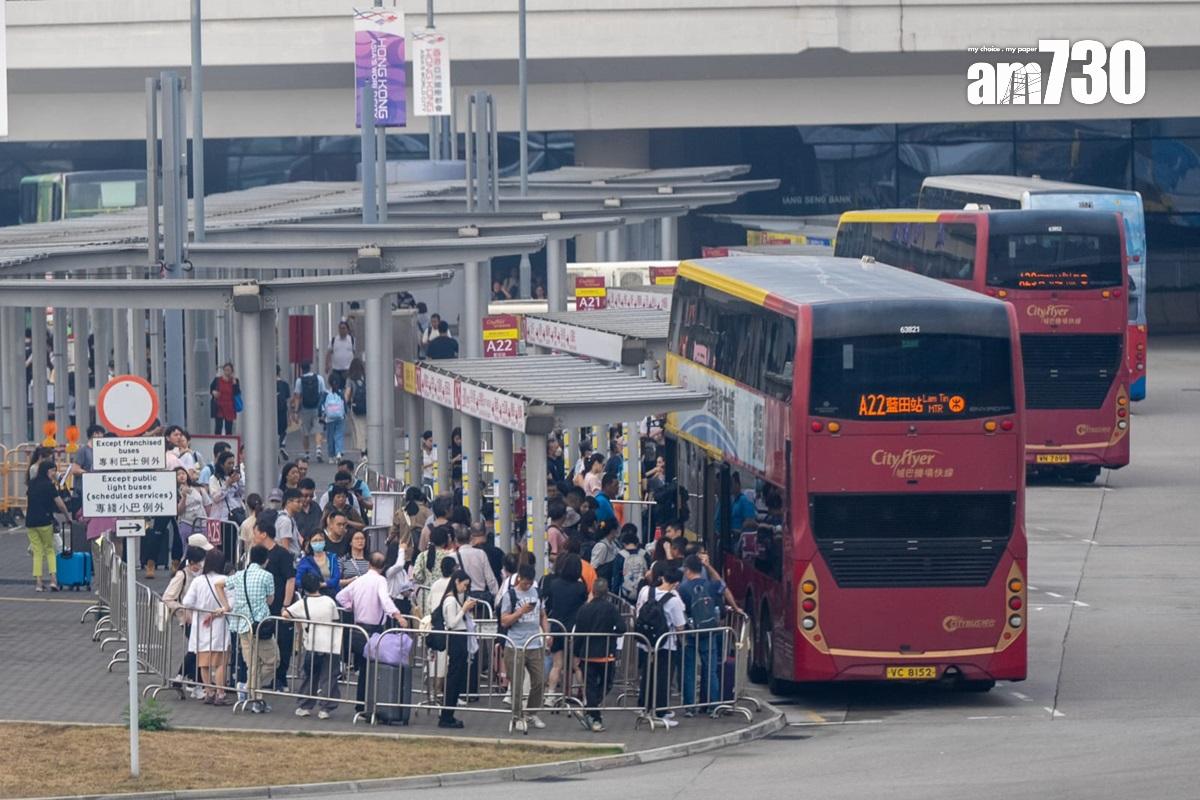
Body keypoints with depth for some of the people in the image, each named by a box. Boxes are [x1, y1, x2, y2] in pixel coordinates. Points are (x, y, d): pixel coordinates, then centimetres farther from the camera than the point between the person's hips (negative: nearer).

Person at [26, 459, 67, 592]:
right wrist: (67, 517, 8)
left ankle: (38, 582, 1)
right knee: (49, 550, 9)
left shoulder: (32, 484, 11)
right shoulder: (49, 485, -6)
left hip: (30, 521, 4)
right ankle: (53, 579, -5)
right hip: (45, 521, -4)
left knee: (37, 552, 8)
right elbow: (59, 504, -6)